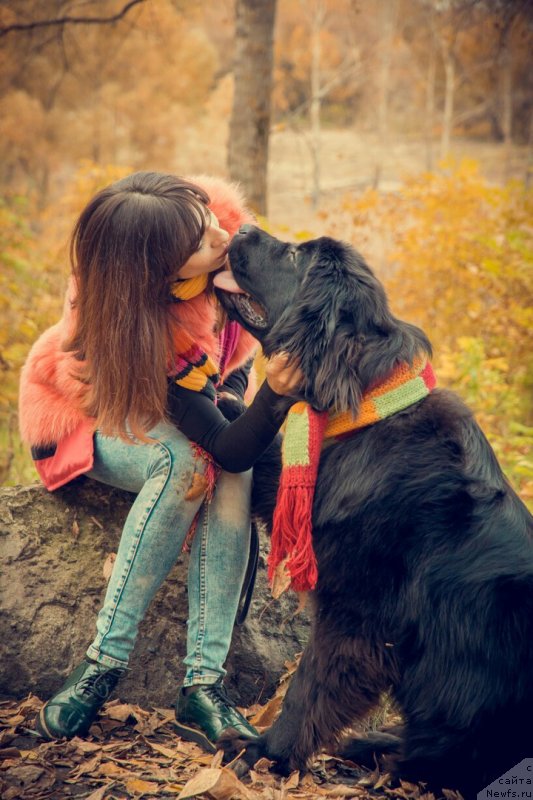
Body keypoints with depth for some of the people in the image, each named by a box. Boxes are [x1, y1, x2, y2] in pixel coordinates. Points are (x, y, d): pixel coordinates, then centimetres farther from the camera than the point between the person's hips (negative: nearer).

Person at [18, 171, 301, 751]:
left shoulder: (222, 217, -26)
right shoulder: (141, 330, -40)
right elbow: (230, 450, -39)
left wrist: (232, 393, -10)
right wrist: (275, 394, -57)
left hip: (201, 395, 5)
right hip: (91, 416, -5)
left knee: (233, 475, -28)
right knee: (185, 462, -37)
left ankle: (203, 684, -29)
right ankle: (104, 662, -27)